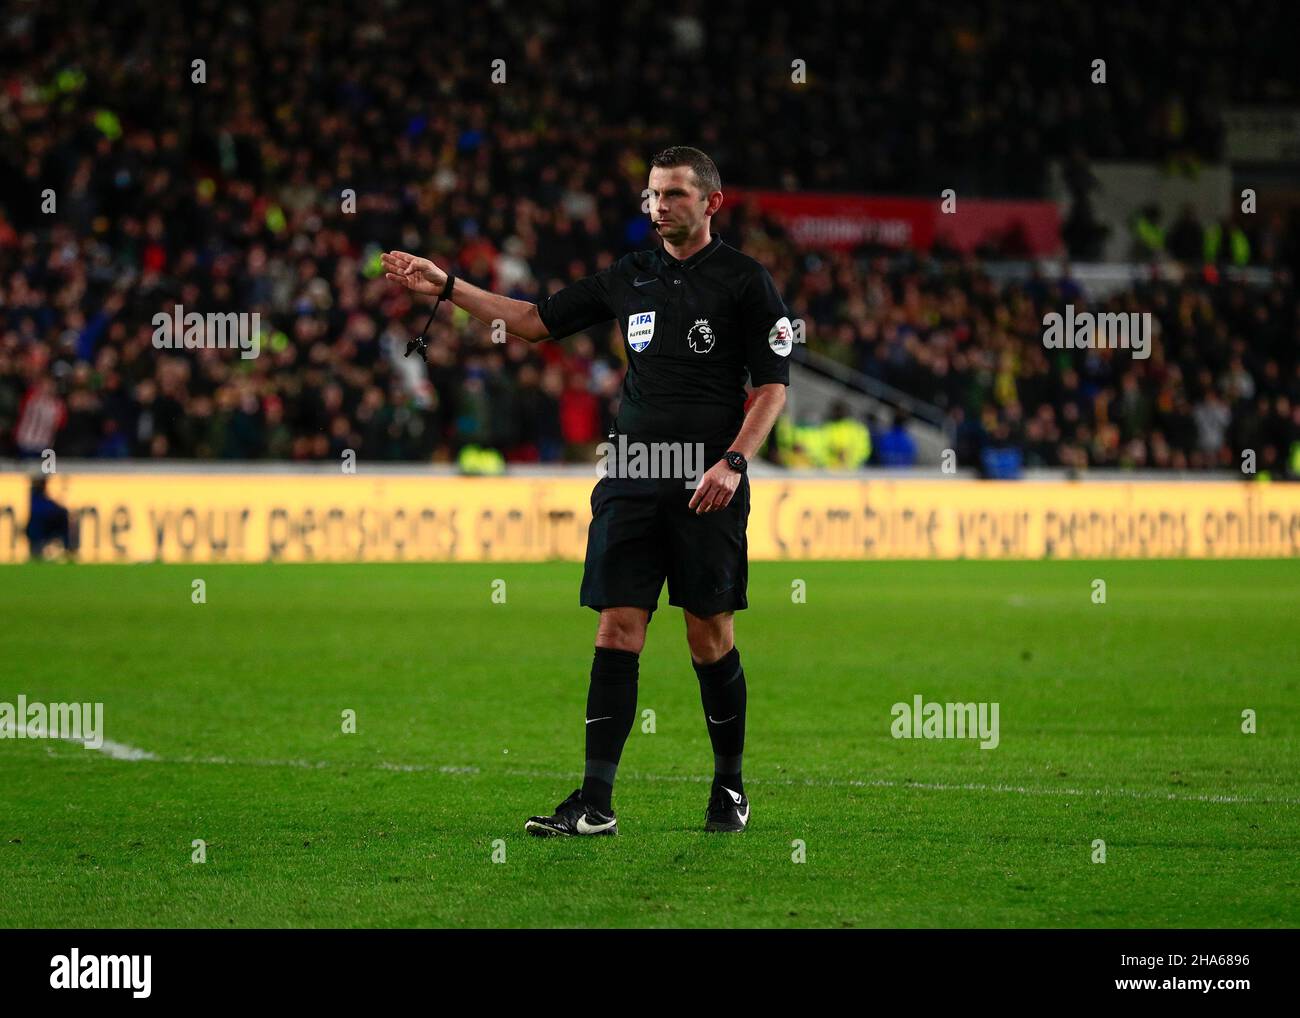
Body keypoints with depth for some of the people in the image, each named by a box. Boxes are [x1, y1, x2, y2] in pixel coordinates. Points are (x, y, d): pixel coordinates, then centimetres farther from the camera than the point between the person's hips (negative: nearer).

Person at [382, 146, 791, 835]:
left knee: (711, 637, 0)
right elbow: (536, 319, 19)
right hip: (630, 485, 4)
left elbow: (773, 385, -2)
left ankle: (730, 786, 18)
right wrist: (448, 288, 13)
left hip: (708, 490, -4)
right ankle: (595, 802, -7)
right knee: (617, 630, -4)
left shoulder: (745, 281, 0)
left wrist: (732, 461, -14)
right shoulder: (629, 277, 12)